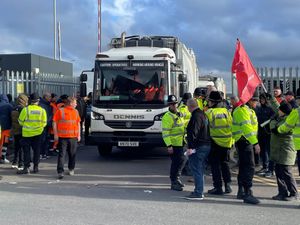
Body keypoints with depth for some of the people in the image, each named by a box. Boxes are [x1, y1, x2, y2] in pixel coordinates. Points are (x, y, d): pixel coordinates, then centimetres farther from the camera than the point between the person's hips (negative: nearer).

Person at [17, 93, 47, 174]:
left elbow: (21, 121, -2)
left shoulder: (25, 109, -11)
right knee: (36, 150, 12)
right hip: (38, 133, 2)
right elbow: (44, 123, 0)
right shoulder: (42, 110, -5)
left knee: (26, 150, 5)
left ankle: (26, 168, 3)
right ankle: (36, 167, 16)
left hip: (27, 133, -2)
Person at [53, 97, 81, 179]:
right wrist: (55, 135, -4)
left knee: (72, 154, 11)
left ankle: (71, 169, 27)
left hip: (73, 137, 4)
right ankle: (60, 171, -8)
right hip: (62, 137, -4)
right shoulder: (60, 111, -2)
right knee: (62, 154, -6)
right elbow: (55, 123, -1)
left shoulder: (76, 112, 12)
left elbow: (78, 123, 19)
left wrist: (79, 135, 14)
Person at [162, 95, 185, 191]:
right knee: (176, 162, -6)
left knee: (181, 160, 17)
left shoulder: (179, 114, 12)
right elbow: (165, 133, -20)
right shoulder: (167, 117, -16)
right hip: (173, 144, -9)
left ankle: (177, 179, 34)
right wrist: (169, 145, -25)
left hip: (180, 143, 9)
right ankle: (173, 183, 4)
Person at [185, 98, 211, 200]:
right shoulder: (203, 114, 16)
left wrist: (190, 147, -24)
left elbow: (193, 133, -22)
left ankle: (198, 193, -6)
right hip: (206, 145, 10)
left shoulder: (196, 116, -16)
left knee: (196, 170, -6)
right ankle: (199, 191, 23)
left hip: (198, 147, -10)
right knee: (200, 170, 16)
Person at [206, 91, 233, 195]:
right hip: (226, 142, 5)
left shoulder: (209, 112, -11)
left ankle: (218, 187, 3)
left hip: (214, 142, -5)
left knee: (215, 165, 3)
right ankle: (227, 185, 16)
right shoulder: (226, 111, 4)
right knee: (225, 164, 16)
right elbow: (231, 125, 7)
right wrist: (231, 140, 16)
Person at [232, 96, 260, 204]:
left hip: (244, 141, 11)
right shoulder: (242, 110, -16)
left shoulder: (245, 109, 18)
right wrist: (255, 142, -27)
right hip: (244, 141, -11)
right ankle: (247, 194, -12)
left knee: (243, 167, 15)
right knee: (249, 167, -12)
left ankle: (241, 192, 23)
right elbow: (246, 127, -24)